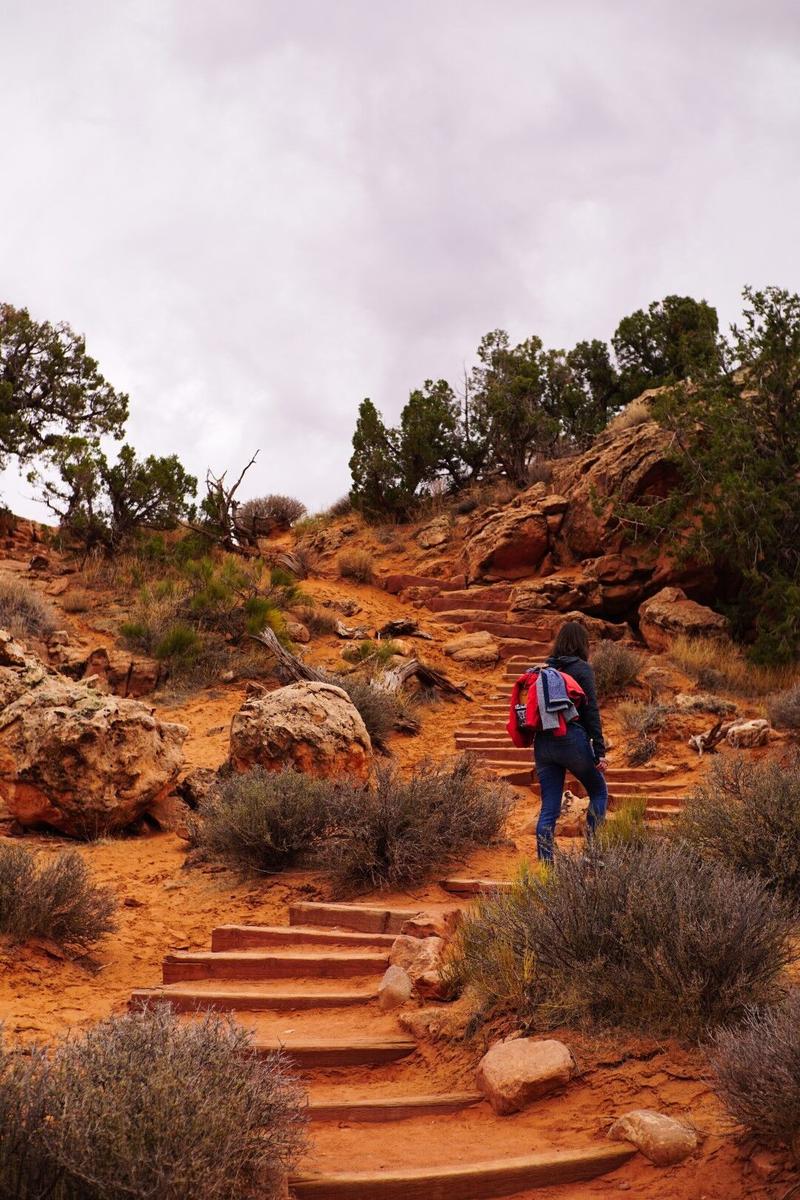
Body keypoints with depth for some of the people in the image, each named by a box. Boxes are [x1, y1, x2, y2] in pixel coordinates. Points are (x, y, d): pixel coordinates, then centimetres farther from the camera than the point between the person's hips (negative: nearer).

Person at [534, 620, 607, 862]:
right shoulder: (581, 668, -4)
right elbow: (591, 712, -9)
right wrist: (600, 751, -9)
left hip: (543, 743, 5)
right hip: (572, 740, -5)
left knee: (549, 808, 7)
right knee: (599, 791, 16)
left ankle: (544, 863, 3)